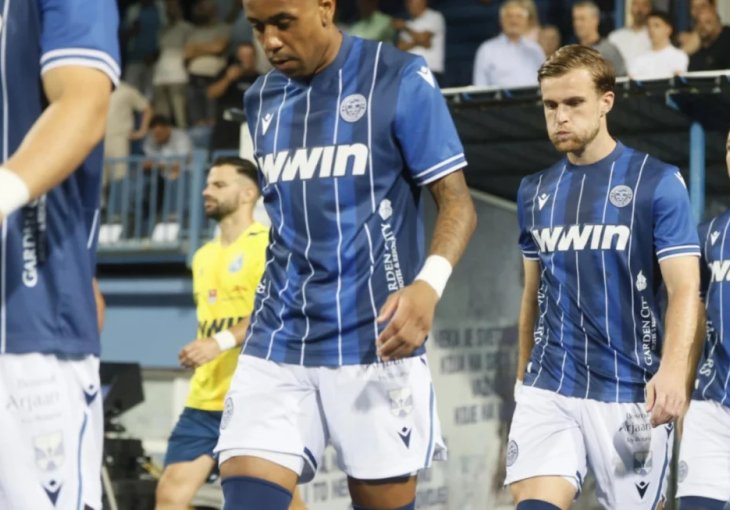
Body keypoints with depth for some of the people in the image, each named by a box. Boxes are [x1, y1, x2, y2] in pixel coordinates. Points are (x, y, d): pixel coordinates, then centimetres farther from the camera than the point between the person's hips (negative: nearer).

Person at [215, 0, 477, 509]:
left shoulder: (400, 80, -5)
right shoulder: (261, 99, 11)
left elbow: (457, 200, -7)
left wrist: (429, 283, -25)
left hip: (375, 342, -4)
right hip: (277, 345, 4)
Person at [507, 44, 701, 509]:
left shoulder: (658, 182, -4)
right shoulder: (534, 192, 10)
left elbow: (685, 290, -11)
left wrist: (673, 370, -27)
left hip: (631, 395, -3)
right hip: (548, 389, 3)